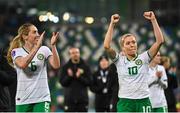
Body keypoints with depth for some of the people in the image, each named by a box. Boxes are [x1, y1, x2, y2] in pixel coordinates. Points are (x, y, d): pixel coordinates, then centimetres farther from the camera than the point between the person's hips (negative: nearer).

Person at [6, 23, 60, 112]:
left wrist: (53, 45, -21)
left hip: (42, 99, 0)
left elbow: (56, 65, -11)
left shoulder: (44, 50, 2)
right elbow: (22, 64, -23)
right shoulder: (16, 52, -1)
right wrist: (37, 46, -26)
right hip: (23, 100, 0)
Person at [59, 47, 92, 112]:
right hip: (69, 99, -1)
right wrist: (69, 76, -18)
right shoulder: (65, 67, 4)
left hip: (82, 99, 1)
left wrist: (80, 77, -18)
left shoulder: (85, 67, 4)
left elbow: (89, 82, -3)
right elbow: (62, 82, -1)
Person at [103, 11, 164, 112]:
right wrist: (112, 24, -10)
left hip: (143, 101, 1)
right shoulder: (119, 60, 5)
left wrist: (153, 20, -8)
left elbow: (160, 41, -5)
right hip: (125, 103, -1)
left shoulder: (144, 58, 5)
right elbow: (107, 46, -11)